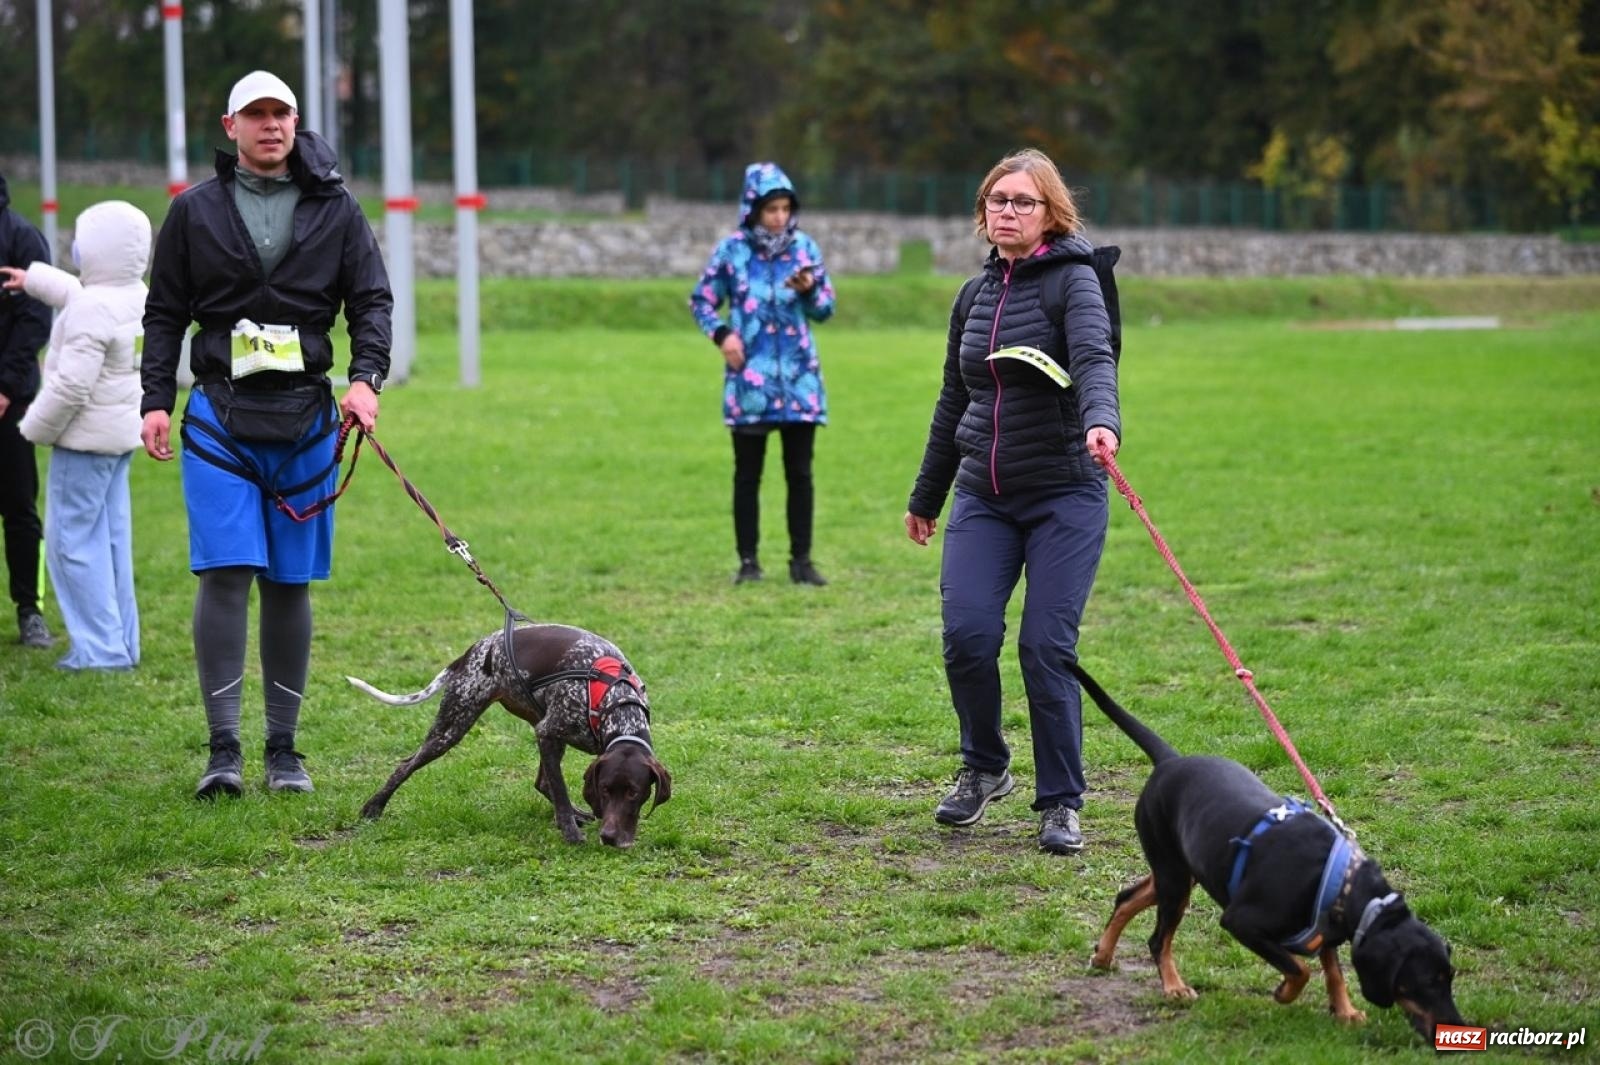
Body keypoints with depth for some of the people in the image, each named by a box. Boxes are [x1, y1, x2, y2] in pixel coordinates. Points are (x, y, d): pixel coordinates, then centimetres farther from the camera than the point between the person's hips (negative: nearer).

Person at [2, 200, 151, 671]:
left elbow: (70, 386, -26)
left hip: (86, 437, -9)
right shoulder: (136, 297, 6)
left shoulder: (90, 310, -24)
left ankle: (100, 647, -3)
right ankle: (123, 642, 19)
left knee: (73, 539, -2)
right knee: (111, 537, 14)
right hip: (123, 433, 9)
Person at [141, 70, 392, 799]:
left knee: (291, 582, 5)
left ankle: (284, 749, 13)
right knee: (225, 573, -11)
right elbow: (165, 314, 9)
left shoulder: (335, 210, 7)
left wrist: (366, 376, -12)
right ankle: (223, 750, -8)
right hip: (219, 417, -1)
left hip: (305, 418, 1)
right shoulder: (195, 211, 6)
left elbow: (372, 301, 5)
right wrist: (156, 401, -1)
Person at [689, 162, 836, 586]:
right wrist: (721, 334, -10)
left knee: (800, 473, 3)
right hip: (749, 378, -1)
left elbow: (826, 309, 6)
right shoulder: (732, 249, -1)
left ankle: (801, 560, 10)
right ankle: (748, 560, 12)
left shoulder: (804, 247, 3)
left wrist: (809, 290, -14)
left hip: (798, 377, 1)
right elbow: (701, 301, 7)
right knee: (747, 474, 4)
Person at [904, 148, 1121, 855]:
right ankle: (984, 768, 15)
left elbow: (1094, 358, -25)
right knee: (967, 633, -10)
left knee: (1047, 647, -9)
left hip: (1065, 497, -4)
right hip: (982, 497, 4)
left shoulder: (1073, 281, -6)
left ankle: (1061, 803, 6)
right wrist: (926, 496, 27)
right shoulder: (975, 296, 12)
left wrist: (1101, 422, -46)